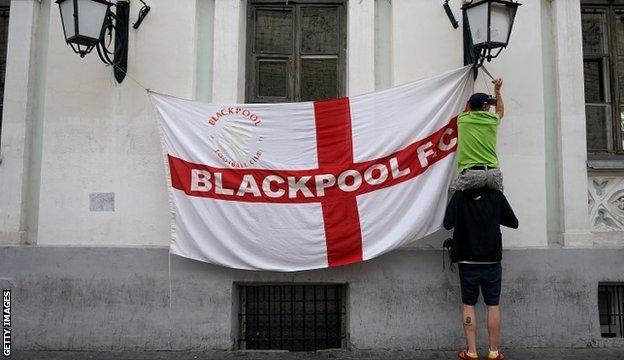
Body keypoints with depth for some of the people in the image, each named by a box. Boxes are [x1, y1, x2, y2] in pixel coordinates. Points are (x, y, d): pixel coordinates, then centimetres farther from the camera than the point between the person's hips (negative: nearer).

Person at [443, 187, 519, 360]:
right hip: (492, 261, 1)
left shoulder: (459, 197, -7)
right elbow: (513, 223, 4)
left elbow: (448, 224, -9)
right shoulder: (496, 196, -3)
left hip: (467, 262, -1)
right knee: (493, 305, 9)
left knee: (468, 305, 10)